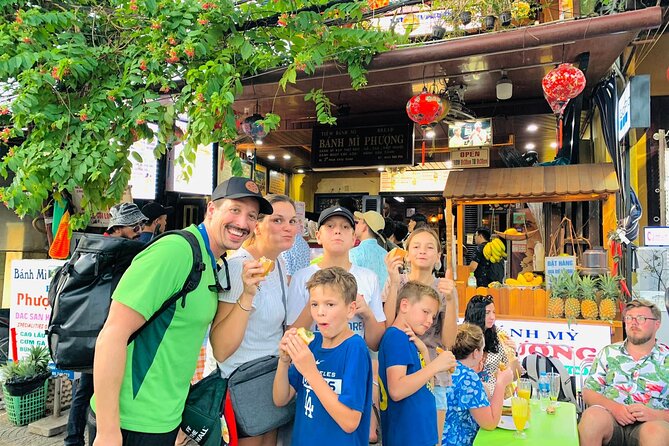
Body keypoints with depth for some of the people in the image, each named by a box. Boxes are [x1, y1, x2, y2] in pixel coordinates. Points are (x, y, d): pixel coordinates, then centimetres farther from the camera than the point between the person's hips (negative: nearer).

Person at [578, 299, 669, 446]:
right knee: (592, 415, -33)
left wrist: (655, 414, -15)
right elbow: (588, 392, 9)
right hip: (609, 419, 1)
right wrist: (613, 407, -9)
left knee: (656, 430, -36)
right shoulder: (608, 353, 14)